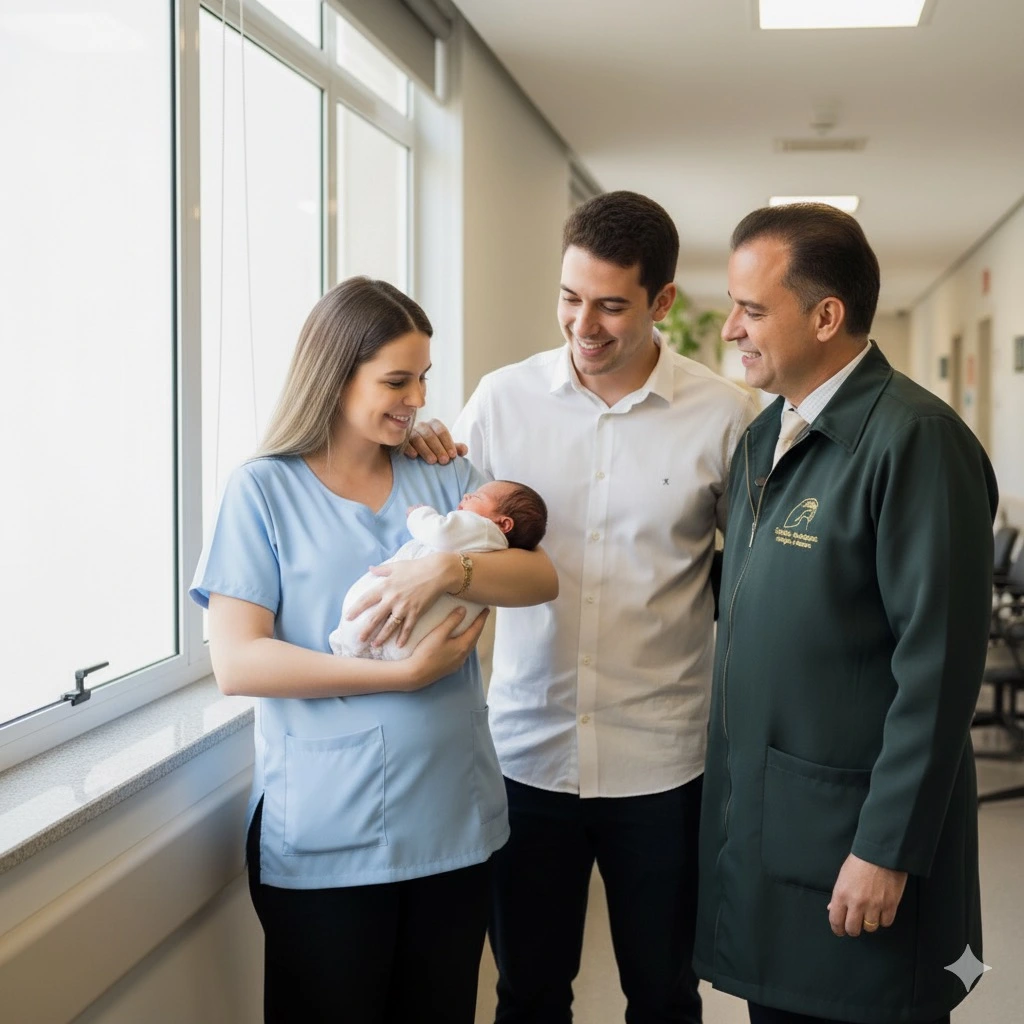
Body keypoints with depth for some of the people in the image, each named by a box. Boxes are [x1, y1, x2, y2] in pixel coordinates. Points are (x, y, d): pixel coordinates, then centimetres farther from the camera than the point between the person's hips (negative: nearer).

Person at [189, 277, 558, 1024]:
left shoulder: (444, 478, 7)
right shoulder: (265, 491, -5)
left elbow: (542, 578, -3)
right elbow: (237, 663, -14)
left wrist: (449, 570, -23)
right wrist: (403, 675, -19)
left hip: (454, 821, 4)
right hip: (326, 840, -4)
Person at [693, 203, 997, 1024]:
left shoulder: (916, 439, -17)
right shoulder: (764, 436, 10)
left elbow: (939, 666, -19)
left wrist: (887, 851, -18)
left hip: (857, 837, -7)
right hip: (759, 831, 8)